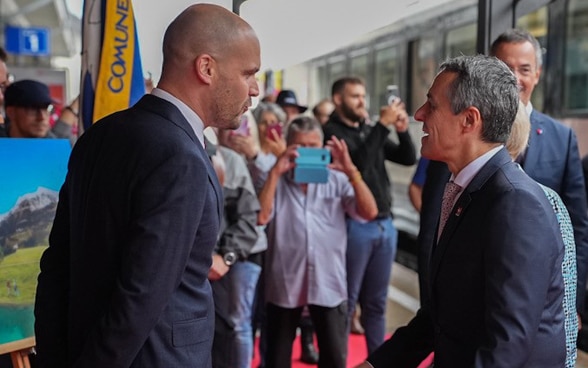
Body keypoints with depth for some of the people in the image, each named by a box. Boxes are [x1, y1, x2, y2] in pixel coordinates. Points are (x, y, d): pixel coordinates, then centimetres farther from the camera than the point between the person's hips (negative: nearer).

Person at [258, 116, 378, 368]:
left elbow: (369, 212, -8)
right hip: (284, 283, 0)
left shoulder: (337, 180, 2)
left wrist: (351, 171, -17)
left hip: (329, 283, 0)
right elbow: (260, 217, -15)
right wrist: (275, 172, -17)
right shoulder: (277, 180, 1)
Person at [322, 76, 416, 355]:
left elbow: (408, 158, 13)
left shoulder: (370, 131, 16)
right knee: (347, 302, 1)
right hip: (354, 226, -6)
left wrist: (402, 130, -4)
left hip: (384, 225, 6)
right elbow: (359, 162, -20)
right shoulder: (331, 131, -5)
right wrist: (384, 124, -18)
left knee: (376, 303, 13)